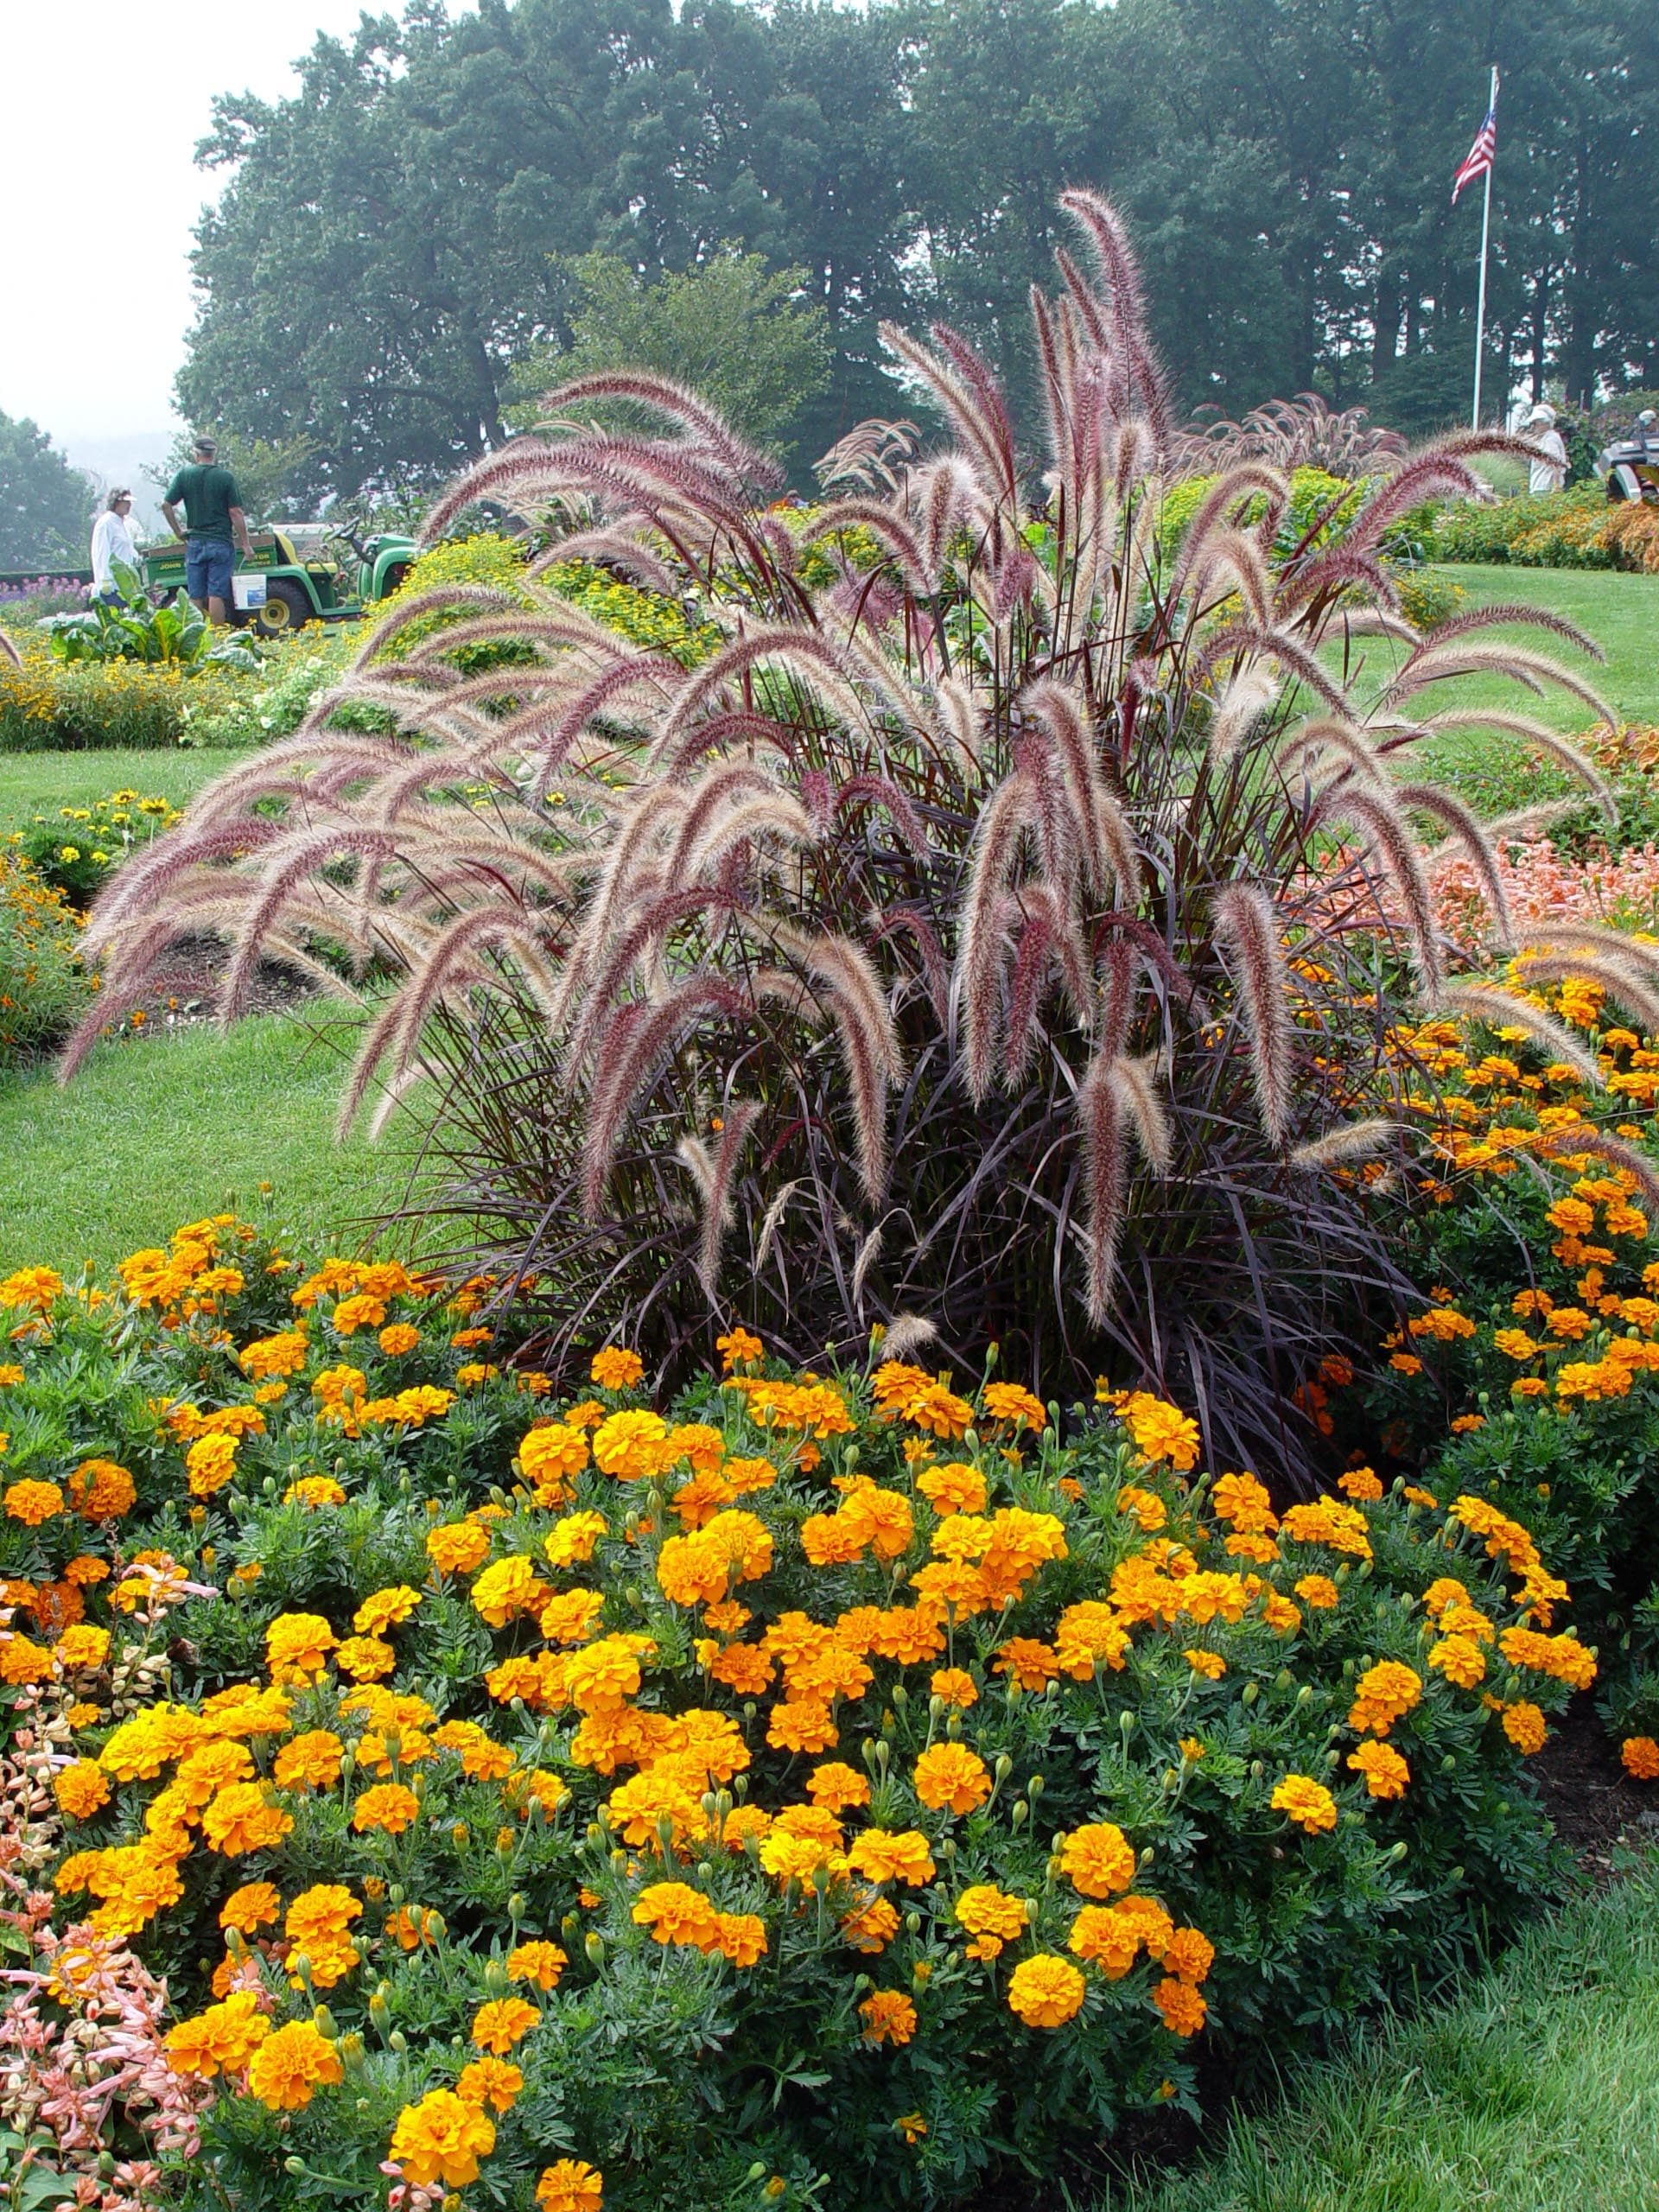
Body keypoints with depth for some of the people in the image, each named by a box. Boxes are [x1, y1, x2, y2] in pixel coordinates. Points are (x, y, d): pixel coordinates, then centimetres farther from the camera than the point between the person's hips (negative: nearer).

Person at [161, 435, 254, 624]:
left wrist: (178, 532, 9)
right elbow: (236, 513, -7)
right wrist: (246, 543, -2)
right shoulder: (226, 477, -5)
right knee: (217, 594, -5)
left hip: (195, 543, 2)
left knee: (196, 596, 5)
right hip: (221, 542, -2)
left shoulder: (185, 475, 3)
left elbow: (166, 505, -1)